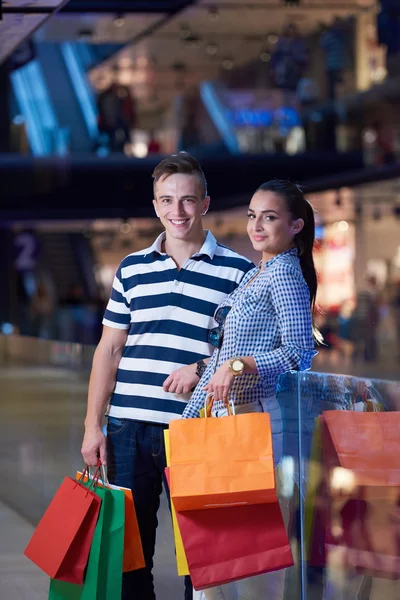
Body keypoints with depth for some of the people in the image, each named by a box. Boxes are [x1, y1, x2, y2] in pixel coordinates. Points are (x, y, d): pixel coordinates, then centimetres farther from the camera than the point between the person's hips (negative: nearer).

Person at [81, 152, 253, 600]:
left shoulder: (238, 273, 1)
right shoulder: (131, 269, 11)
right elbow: (108, 350, 13)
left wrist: (203, 369, -15)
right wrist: (93, 425, 7)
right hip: (128, 427, 3)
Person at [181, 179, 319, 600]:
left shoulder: (285, 274, -6)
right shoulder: (252, 276, 20)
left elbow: (301, 351, -17)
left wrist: (241, 365, -27)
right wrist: (189, 415, 19)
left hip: (254, 416, -9)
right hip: (223, 416, 9)